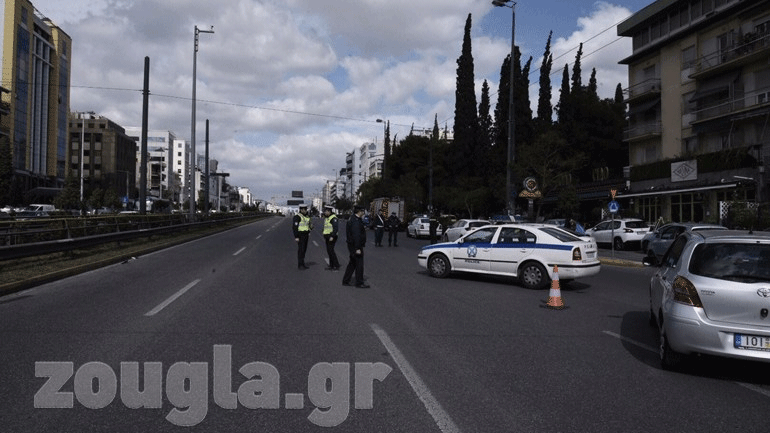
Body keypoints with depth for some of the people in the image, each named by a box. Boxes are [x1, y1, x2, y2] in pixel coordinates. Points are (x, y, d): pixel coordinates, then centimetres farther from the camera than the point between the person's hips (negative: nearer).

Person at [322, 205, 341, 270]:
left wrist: (332, 236, -26)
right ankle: (331, 265, 17)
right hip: (327, 237, 10)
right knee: (329, 251, 10)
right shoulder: (326, 218, 17)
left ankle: (336, 266, -8)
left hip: (332, 237, -10)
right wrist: (324, 236, 22)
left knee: (331, 250, -12)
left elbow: (335, 228, -21)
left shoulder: (333, 218, -14)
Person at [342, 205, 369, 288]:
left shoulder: (352, 219, 13)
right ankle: (359, 283, 6)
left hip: (352, 245, 11)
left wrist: (363, 228, 18)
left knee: (352, 263, 17)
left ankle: (345, 281, 23)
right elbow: (356, 235, -26)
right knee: (359, 264, -2)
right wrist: (357, 248, -26)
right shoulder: (356, 221, -21)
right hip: (356, 246, -11)